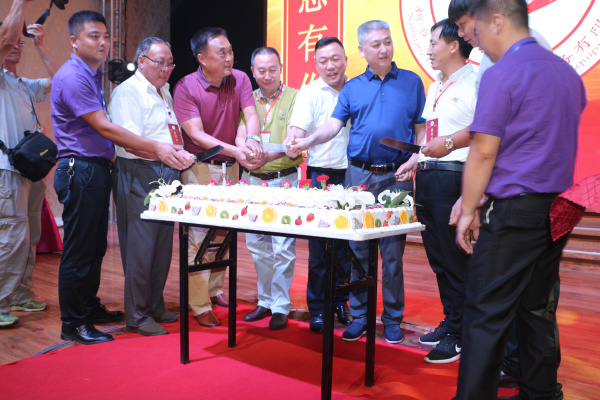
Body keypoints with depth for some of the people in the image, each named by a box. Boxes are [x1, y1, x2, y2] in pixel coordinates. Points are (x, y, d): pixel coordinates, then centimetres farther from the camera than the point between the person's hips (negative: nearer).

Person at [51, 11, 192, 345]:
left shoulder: (93, 74, 17)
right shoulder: (73, 77, -14)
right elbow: (104, 127, -20)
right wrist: (156, 148, -20)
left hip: (97, 169, 10)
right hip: (80, 170, -10)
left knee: (96, 246, 17)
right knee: (79, 250, -1)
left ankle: (90, 307, 32)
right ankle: (73, 324, 11)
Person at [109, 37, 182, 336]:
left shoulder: (164, 91, 20)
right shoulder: (128, 92, -9)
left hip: (166, 176, 9)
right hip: (139, 176, -9)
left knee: (162, 244, 13)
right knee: (140, 247, -4)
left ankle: (155, 307, 26)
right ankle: (136, 316, 9)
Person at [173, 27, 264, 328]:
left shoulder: (239, 79, 0)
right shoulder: (185, 87, -13)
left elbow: (251, 115, -9)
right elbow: (196, 135, -20)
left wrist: (250, 140, -32)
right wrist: (235, 150, -32)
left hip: (230, 167, 5)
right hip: (200, 168, -5)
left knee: (224, 232, 13)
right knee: (199, 235, -3)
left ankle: (214, 289, 32)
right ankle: (199, 306, 7)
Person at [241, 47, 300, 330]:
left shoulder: (295, 97, 0)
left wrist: (268, 157, -26)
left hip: (284, 180, -4)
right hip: (252, 180, 5)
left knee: (283, 247, -3)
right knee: (256, 245, 11)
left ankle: (281, 307, 9)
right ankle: (265, 301, 25)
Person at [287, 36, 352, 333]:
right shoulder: (310, 92, 0)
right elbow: (298, 128, -12)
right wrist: (293, 143, -35)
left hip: (352, 175, 3)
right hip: (321, 175, -3)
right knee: (319, 245, 0)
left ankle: (341, 303, 25)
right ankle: (317, 308, 14)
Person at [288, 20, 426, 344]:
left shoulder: (411, 82, 9)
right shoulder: (352, 88, 12)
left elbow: (422, 129, 7)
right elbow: (333, 125, 3)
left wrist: (414, 160, -9)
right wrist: (307, 141, -15)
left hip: (396, 175, -1)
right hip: (358, 175, 2)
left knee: (393, 251, 2)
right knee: (358, 249, 5)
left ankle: (392, 319, 17)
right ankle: (359, 316, 19)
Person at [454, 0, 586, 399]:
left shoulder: (502, 74, -11)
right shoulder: (567, 71, 14)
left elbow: (484, 152, -14)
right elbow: (566, 143, 19)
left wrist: (468, 211, -7)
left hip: (514, 209, -8)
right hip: (558, 209, 9)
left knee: (487, 314, -3)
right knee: (540, 309, 16)